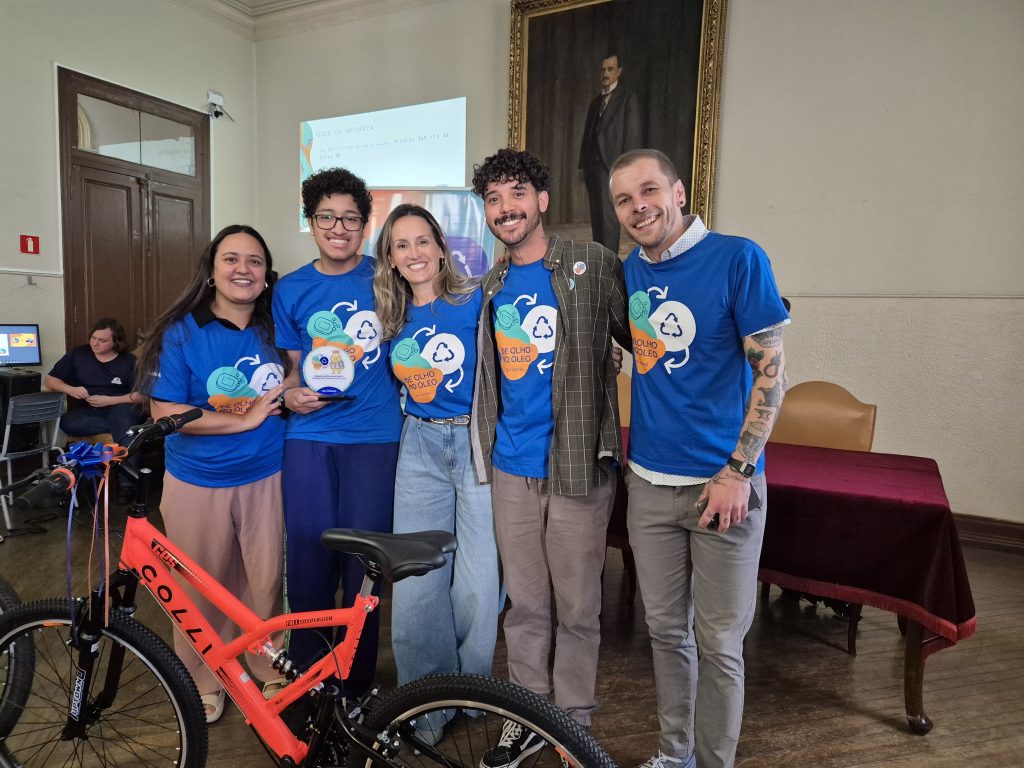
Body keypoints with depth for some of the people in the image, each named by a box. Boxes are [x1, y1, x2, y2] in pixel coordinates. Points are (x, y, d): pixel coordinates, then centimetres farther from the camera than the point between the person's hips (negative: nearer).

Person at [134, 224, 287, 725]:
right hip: (197, 483, -2)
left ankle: (269, 669, 34)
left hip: (265, 479, 2)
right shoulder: (181, 332, -9)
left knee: (265, 583, 10)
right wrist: (245, 420, -18)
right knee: (201, 589, 12)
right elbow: (166, 412, -14)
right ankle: (202, 683, 34)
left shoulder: (274, 330, 0)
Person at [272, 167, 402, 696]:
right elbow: (296, 365, 14)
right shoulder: (291, 289, 9)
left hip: (374, 437, -1)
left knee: (363, 558, 5)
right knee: (308, 554, 4)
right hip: (309, 437, 2)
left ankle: (358, 682, 24)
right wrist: (291, 392, -6)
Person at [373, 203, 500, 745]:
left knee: (476, 584, 2)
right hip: (419, 447, 4)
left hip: (478, 442, -3)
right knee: (414, 583, 4)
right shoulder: (393, 318, 9)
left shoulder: (476, 301, -5)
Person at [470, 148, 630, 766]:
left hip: (577, 465, -4)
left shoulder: (592, 266, -5)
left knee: (578, 608, 9)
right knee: (525, 605, 16)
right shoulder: (493, 286, 12)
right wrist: (487, 443, 15)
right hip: (511, 467, 5)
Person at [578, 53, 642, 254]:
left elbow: (633, 136, -7)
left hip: (612, 166, -7)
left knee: (608, 217, -11)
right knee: (596, 216, 8)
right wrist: (583, 165, 11)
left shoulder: (628, 98, -1)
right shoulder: (596, 101, 20)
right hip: (593, 166, 7)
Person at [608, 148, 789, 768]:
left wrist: (739, 470, -15)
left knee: (718, 642, 6)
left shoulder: (738, 258, -9)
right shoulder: (630, 272, 7)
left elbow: (772, 369, -10)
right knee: (666, 629, 16)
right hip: (649, 483, 5)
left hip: (723, 483, -4)